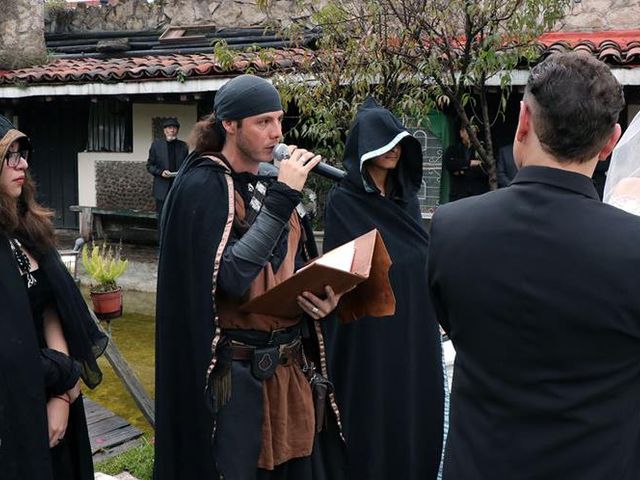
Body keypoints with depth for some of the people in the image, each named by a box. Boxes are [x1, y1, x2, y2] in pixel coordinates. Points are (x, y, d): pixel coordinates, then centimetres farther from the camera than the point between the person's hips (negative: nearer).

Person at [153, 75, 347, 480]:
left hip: (291, 364, 7)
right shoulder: (202, 186, -14)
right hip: (235, 372, -7)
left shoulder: (272, 179, 8)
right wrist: (282, 199, -25)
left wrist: (325, 295, -6)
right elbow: (229, 277, -26)